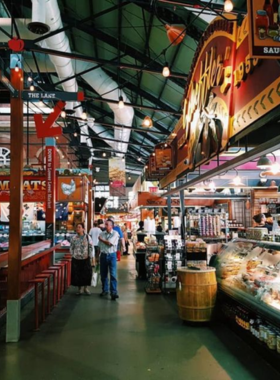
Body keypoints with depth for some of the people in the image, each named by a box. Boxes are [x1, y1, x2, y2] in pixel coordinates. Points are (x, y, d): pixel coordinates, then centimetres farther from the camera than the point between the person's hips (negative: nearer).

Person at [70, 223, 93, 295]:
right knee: (77, 273, 4)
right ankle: (79, 288, 20)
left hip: (85, 259, -1)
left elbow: (90, 247, 0)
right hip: (76, 259, 1)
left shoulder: (87, 237, -4)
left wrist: (89, 255, -4)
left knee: (87, 273, -1)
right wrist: (73, 255, 1)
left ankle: (86, 288, 17)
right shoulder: (74, 238, 0)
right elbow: (71, 247, 8)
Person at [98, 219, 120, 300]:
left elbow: (110, 243, -17)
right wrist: (99, 255, 7)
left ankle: (114, 292, -2)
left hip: (112, 255, -4)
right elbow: (99, 246, 10)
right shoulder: (102, 234, 7)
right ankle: (105, 290, 26)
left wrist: (101, 239, -4)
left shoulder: (115, 234, -7)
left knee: (113, 274, -5)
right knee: (103, 274, 11)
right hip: (103, 255, 4)